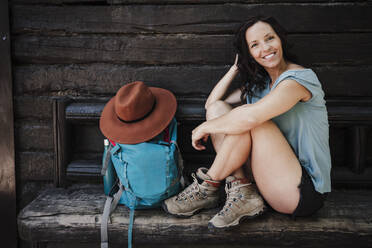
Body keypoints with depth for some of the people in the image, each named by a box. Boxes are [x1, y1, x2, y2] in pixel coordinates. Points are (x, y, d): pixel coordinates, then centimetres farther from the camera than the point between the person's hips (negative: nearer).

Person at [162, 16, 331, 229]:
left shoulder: (300, 78, -14)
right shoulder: (259, 82, 13)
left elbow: (250, 117, -28)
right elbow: (211, 103, 14)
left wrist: (205, 128, -13)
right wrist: (237, 67, 9)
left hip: (304, 191, -8)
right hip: (271, 178, 8)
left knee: (249, 118, -26)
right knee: (217, 108, -2)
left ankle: (206, 189, -11)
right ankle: (242, 192, -13)